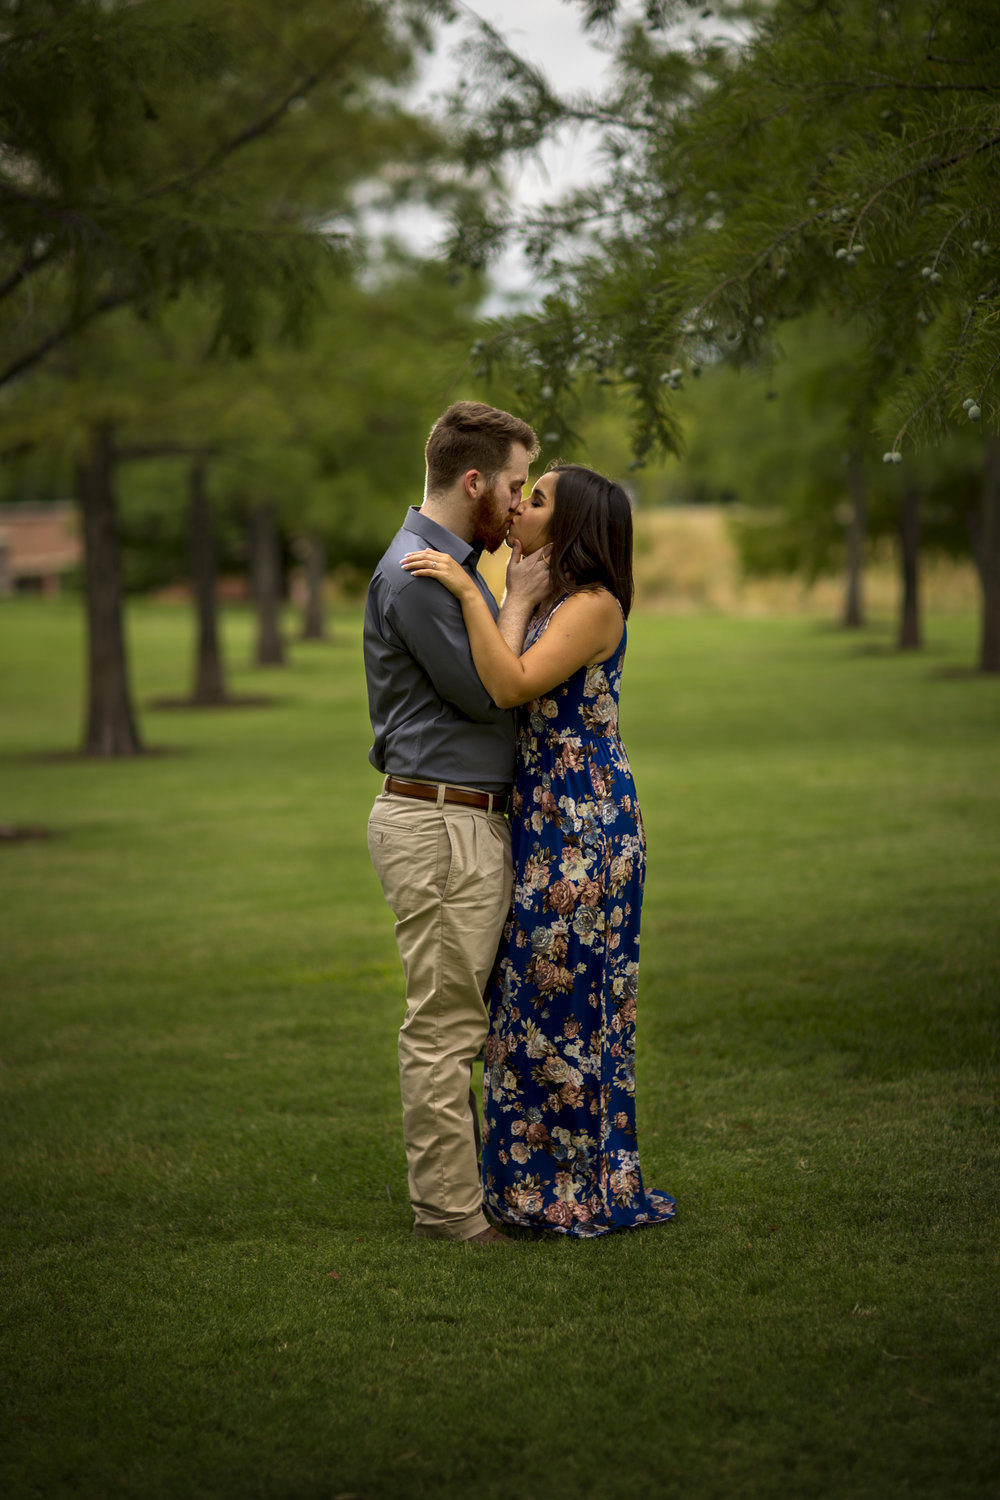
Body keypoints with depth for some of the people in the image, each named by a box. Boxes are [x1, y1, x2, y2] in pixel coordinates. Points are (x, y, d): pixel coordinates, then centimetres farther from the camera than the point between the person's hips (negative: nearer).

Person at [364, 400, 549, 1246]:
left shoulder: (455, 565, 18)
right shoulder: (415, 573, -16)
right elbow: (484, 690, -15)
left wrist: (521, 597, 13)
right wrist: (520, 601, -6)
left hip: (469, 820, 11)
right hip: (438, 824, -11)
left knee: (461, 1018, 14)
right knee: (444, 1023, -5)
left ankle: (457, 1185, 22)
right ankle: (450, 1208, 0)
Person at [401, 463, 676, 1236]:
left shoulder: (594, 606, -14)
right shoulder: (547, 605, 15)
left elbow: (513, 686, -26)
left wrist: (468, 591, -22)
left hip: (584, 825, -10)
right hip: (546, 823, 10)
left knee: (566, 996, -3)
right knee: (537, 993, 13)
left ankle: (585, 1189, 6)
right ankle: (542, 1178, 21)